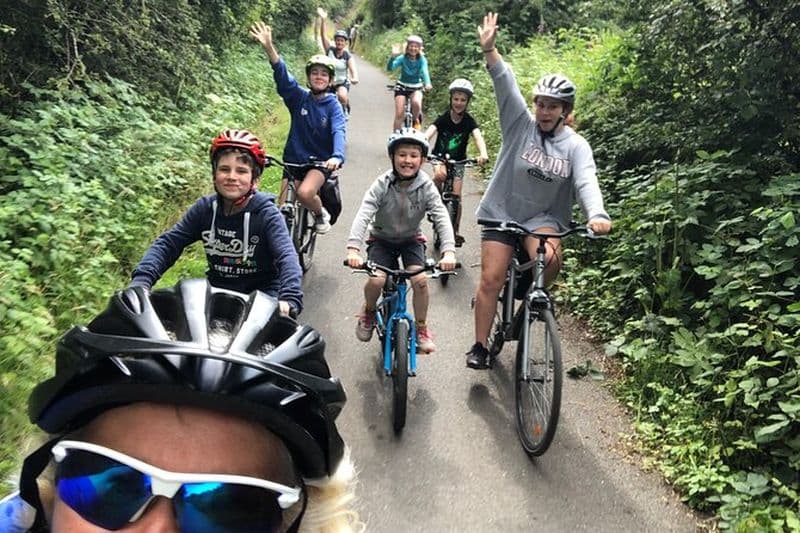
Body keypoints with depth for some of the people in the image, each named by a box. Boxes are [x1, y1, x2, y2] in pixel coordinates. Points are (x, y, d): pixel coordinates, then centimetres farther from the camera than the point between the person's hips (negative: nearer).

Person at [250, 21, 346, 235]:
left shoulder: (333, 105, -6)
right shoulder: (298, 97, -2)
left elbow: (338, 131, -21)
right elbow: (282, 75, -17)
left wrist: (337, 156, -43)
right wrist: (268, 47, -35)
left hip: (320, 161, -3)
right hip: (294, 159, 3)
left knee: (305, 193, -30)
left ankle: (321, 214, 1)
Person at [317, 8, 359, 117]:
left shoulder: (348, 56, -11)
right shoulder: (330, 50, -7)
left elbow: (353, 70, -25)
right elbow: (323, 36, -18)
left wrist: (355, 78, -48)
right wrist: (323, 20, -32)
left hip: (342, 83, -2)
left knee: (342, 97, -34)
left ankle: (345, 110, -4)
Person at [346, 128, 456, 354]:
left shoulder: (426, 187, -17)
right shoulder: (382, 185, -21)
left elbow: (442, 218, -26)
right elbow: (363, 215, -31)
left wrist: (449, 251, -41)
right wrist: (353, 249, -45)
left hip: (411, 239, 1)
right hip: (382, 238, -1)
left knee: (420, 280, -20)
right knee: (376, 280, -23)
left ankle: (421, 328, 3)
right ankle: (369, 312, 12)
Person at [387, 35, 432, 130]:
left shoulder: (422, 60, -13)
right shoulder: (402, 58, -14)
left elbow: (425, 72, -31)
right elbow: (390, 68, -28)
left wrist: (427, 83, -51)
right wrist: (393, 56, -47)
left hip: (416, 88, 0)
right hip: (402, 86, 0)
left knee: (416, 102, -32)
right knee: (399, 114, -9)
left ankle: (416, 120, -2)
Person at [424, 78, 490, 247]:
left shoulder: (469, 121, -14)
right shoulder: (443, 118, -16)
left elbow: (478, 136, -31)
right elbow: (428, 134, -30)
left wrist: (483, 154, -52)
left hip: (458, 161, 1)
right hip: (440, 156, -1)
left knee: (456, 196, -3)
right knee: (440, 175, -35)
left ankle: (455, 231, 9)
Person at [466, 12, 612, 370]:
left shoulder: (575, 145, -7)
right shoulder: (520, 124, -6)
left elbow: (587, 182, -22)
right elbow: (505, 83, -17)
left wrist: (596, 215, -41)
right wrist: (488, 48, -31)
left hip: (543, 217, 0)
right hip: (502, 212, 0)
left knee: (549, 259, -30)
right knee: (491, 278, -8)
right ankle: (479, 347, 5)